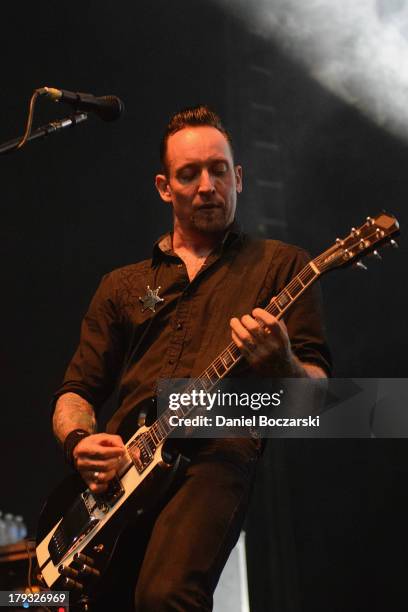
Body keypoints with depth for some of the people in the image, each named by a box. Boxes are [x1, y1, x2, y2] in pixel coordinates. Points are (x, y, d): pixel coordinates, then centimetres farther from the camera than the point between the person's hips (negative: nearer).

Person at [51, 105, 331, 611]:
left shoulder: (279, 264, 12)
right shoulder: (122, 286, 22)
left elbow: (318, 390, 6)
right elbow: (76, 392, 21)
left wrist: (282, 367, -17)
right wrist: (79, 441, -2)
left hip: (220, 455, -4)